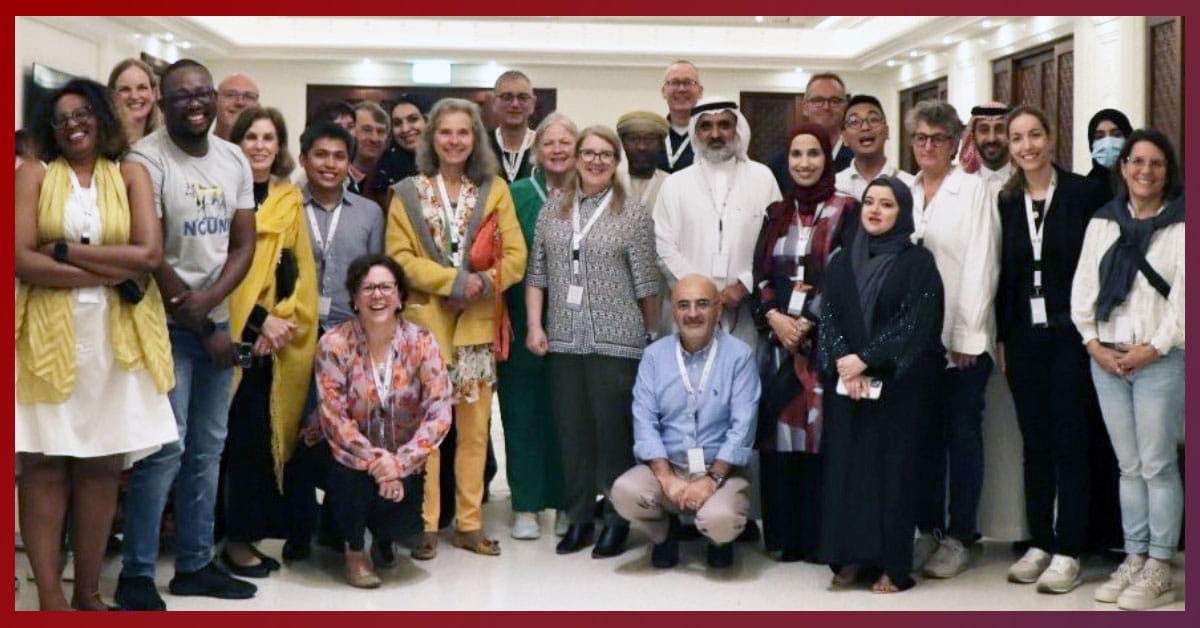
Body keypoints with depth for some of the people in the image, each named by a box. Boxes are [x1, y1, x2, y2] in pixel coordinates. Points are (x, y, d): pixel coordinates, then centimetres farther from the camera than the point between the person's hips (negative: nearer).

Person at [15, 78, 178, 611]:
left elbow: (149, 254, -4)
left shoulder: (130, 175, 10)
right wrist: (113, 273, -12)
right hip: (47, 334, -1)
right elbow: (22, 259, -7)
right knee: (43, 464, -3)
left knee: (103, 464, 3)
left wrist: (64, 252, -7)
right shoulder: (34, 174, 6)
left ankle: (88, 592, 13)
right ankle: (49, 596, 3)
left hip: (115, 336, 1)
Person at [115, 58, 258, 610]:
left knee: (209, 447, 10)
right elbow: (150, 254, -12)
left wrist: (208, 302, -13)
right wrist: (204, 328, -8)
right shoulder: (148, 158, -9)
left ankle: (194, 564, 20)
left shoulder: (234, 159, 8)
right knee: (166, 448, -8)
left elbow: (244, 245, 5)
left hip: (216, 320, 6)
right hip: (168, 324, -6)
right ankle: (136, 575, 3)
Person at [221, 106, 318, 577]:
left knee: (263, 433, 3)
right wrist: (259, 319, -13)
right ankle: (235, 537, 3)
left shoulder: (290, 201, 15)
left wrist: (282, 319, -3)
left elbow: (299, 270, 12)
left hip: (274, 338, 4)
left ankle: (243, 534, 11)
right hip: (231, 330, -4)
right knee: (244, 433, -6)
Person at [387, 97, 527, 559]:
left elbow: (515, 256, 5)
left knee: (474, 428, 4)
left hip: (477, 324, 2)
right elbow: (399, 257, -2)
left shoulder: (494, 190, 11)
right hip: (425, 322, -2)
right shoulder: (408, 192, 7)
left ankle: (469, 524, 13)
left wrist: (481, 284, -11)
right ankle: (426, 524, 4)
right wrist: (453, 280, -12)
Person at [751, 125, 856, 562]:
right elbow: (760, 273, 12)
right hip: (777, 334, 4)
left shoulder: (844, 211, 2)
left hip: (822, 337, -4)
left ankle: (818, 536, 1)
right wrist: (774, 316, -6)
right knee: (778, 428, 2)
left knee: (819, 428, -6)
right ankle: (783, 534, 9)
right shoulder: (777, 214, 16)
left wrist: (807, 323, -12)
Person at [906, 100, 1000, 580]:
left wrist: (968, 334, -12)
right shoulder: (905, 192, 11)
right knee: (924, 435, 9)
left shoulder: (974, 190, -3)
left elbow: (981, 265, -7)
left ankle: (958, 537, 9)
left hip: (962, 338, -4)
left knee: (963, 436, 2)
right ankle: (927, 530, 18)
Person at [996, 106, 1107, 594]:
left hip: (1069, 335, -4)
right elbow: (1003, 274, 11)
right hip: (1023, 338, 4)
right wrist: (1001, 338, 8)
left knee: (1069, 443, -1)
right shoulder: (1006, 202, 9)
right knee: (1034, 444, 10)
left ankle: (1068, 553, 5)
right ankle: (1039, 544, 19)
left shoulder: (1081, 194, -3)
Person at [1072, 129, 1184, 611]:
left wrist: (1152, 348, -12)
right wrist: (1093, 343, -1)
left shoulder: (1181, 224, -3)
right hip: (1105, 358, 4)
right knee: (1129, 466, 10)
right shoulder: (1102, 222, 12)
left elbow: (1185, 297, -9)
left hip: (1160, 358, -4)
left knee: (1158, 466, -4)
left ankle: (1158, 571, 2)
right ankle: (1134, 559, 16)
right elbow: (1083, 288, 10)